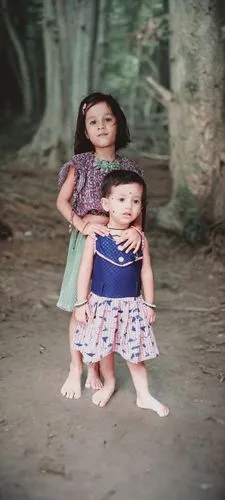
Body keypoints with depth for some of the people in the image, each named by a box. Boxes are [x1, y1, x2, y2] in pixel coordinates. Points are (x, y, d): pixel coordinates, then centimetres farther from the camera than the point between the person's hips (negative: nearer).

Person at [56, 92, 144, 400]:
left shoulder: (129, 168, 0)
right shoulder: (79, 164, -3)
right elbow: (62, 201, -1)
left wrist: (136, 228, -19)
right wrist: (81, 224, -16)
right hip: (85, 238, -1)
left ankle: (95, 367, 24)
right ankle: (76, 369, 21)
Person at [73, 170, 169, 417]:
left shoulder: (140, 239, -6)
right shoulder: (95, 237, -11)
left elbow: (146, 273, 1)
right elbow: (85, 269, -7)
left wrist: (149, 304, 4)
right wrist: (81, 302, -7)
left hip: (132, 304, 1)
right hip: (101, 303, 0)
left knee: (135, 352, 10)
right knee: (103, 348, 15)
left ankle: (144, 396, 26)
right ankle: (109, 383, 41)